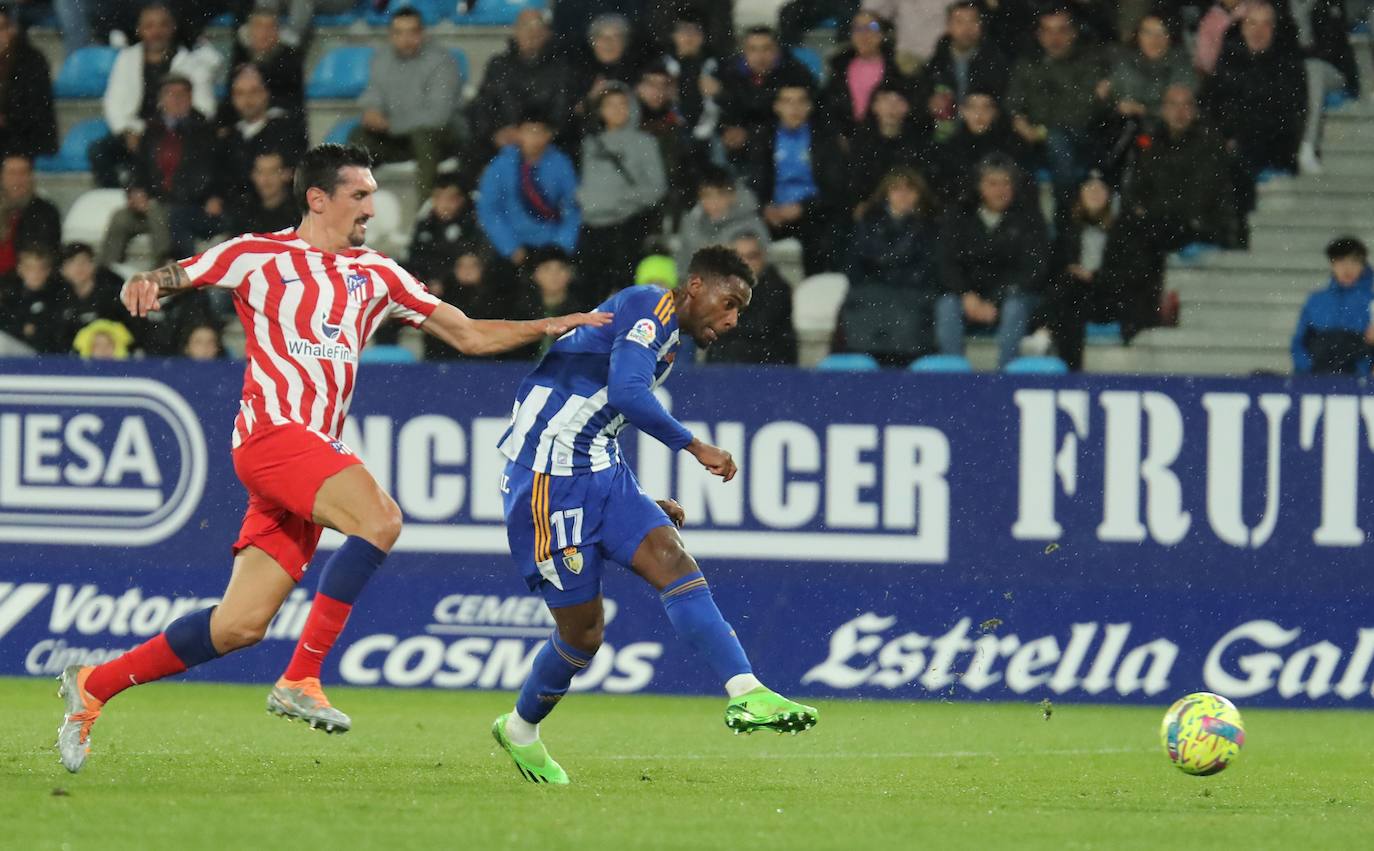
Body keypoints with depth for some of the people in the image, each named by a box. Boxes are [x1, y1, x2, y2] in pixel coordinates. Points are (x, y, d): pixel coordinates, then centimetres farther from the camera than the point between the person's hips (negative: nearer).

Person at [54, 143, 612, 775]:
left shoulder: (377, 275, 19)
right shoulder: (259, 256, 5)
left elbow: (470, 336, 20)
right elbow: (170, 278, 8)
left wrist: (551, 326, 8)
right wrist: (146, 284, -16)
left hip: (317, 450, 6)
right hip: (271, 431, -6)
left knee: (241, 626, 1)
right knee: (380, 517, -29)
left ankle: (93, 685, 13)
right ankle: (301, 680, -26)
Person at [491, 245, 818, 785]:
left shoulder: (669, 339, 21)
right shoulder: (652, 306, -9)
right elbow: (626, 392, -26)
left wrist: (644, 504, 22)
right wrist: (695, 447, -21)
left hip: (600, 476, 9)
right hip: (549, 478, -9)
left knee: (673, 561, -12)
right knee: (582, 630, -2)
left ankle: (745, 696, -23)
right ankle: (520, 730, 22)